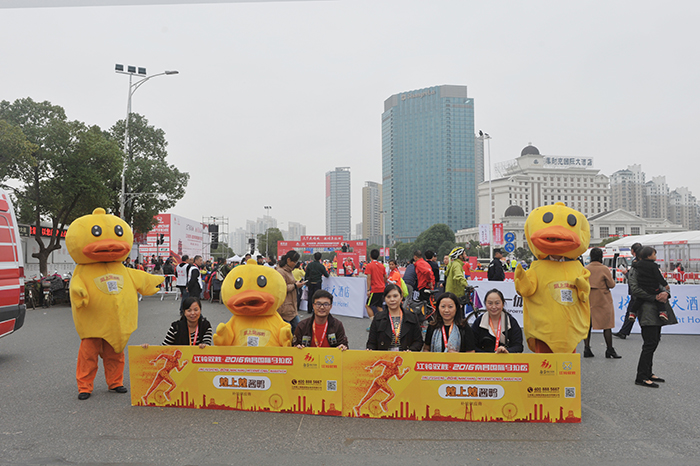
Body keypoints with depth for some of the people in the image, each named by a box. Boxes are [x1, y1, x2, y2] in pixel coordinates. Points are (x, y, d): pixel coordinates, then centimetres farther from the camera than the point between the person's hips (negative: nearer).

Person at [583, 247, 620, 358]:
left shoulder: (585, 269, 2)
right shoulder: (604, 269, -10)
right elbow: (611, 284, -6)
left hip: (588, 299, 4)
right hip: (603, 300, -4)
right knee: (607, 325, 3)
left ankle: (587, 349, 6)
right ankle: (610, 350, 7)